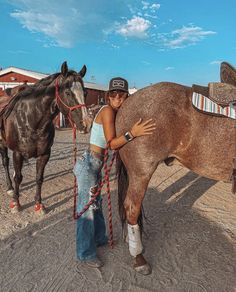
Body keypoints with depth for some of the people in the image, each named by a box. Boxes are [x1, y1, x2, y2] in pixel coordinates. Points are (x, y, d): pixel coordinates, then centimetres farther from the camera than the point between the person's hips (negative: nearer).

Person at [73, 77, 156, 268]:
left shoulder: (115, 113, 11)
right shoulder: (107, 111, -16)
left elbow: (114, 143, 9)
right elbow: (112, 143, -22)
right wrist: (132, 133, -33)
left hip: (95, 165, 9)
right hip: (89, 165, -9)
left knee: (96, 203, 23)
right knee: (87, 208, 3)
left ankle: (98, 238, 44)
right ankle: (86, 254, 20)